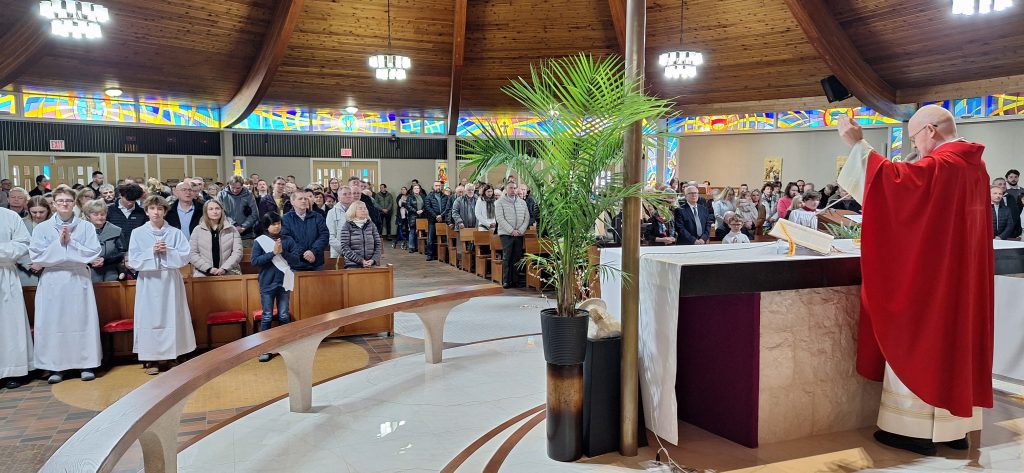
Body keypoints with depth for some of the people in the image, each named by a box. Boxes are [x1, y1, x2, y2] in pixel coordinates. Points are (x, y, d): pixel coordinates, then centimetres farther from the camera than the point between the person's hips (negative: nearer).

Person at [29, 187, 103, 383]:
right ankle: (56, 366, 9)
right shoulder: (42, 228, 5)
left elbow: (94, 252, -5)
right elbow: (36, 256, -3)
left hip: (79, 279, -1)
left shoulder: (86, 227, 4)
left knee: (82, 321, 1)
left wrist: (70, 241, -11)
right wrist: (59, 242, -11)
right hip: (52, 281, 1)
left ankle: (87, 364, 8)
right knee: (53, 323, 1)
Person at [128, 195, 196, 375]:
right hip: (148, 282, 0)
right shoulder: (137, 233, 3)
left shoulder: (175, 233, 3)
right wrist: (152, 252, -14)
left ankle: (170, 356, 10)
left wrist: (167, 251, -16)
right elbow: (134, 261, -3)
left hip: (170, 281, 0)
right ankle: (151, 359, 8)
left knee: (172, 317, 2)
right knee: (150, 318, 1)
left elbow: (184, 257, -3)